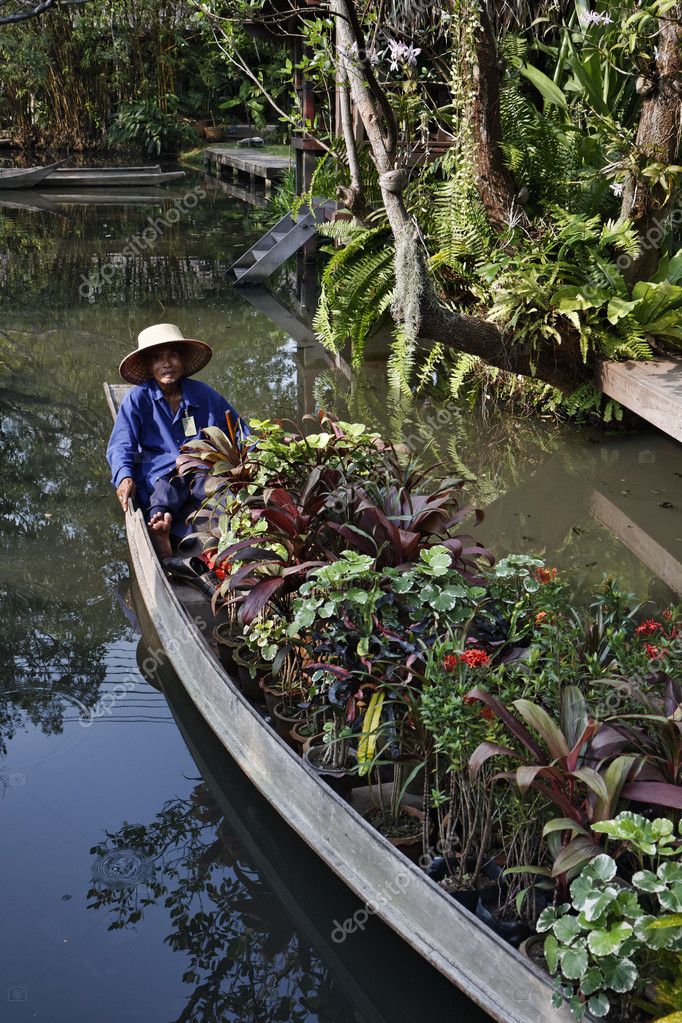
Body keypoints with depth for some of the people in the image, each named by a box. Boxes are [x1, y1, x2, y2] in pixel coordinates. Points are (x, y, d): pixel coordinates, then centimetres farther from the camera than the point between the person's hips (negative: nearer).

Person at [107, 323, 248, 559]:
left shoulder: (203, 394, 16)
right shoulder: (137, 399, 10)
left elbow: (239, 430, 22)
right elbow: (120, 445, 2)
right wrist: (124, 476, -20)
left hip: (202, 472, 2)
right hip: (161, 475, -2)